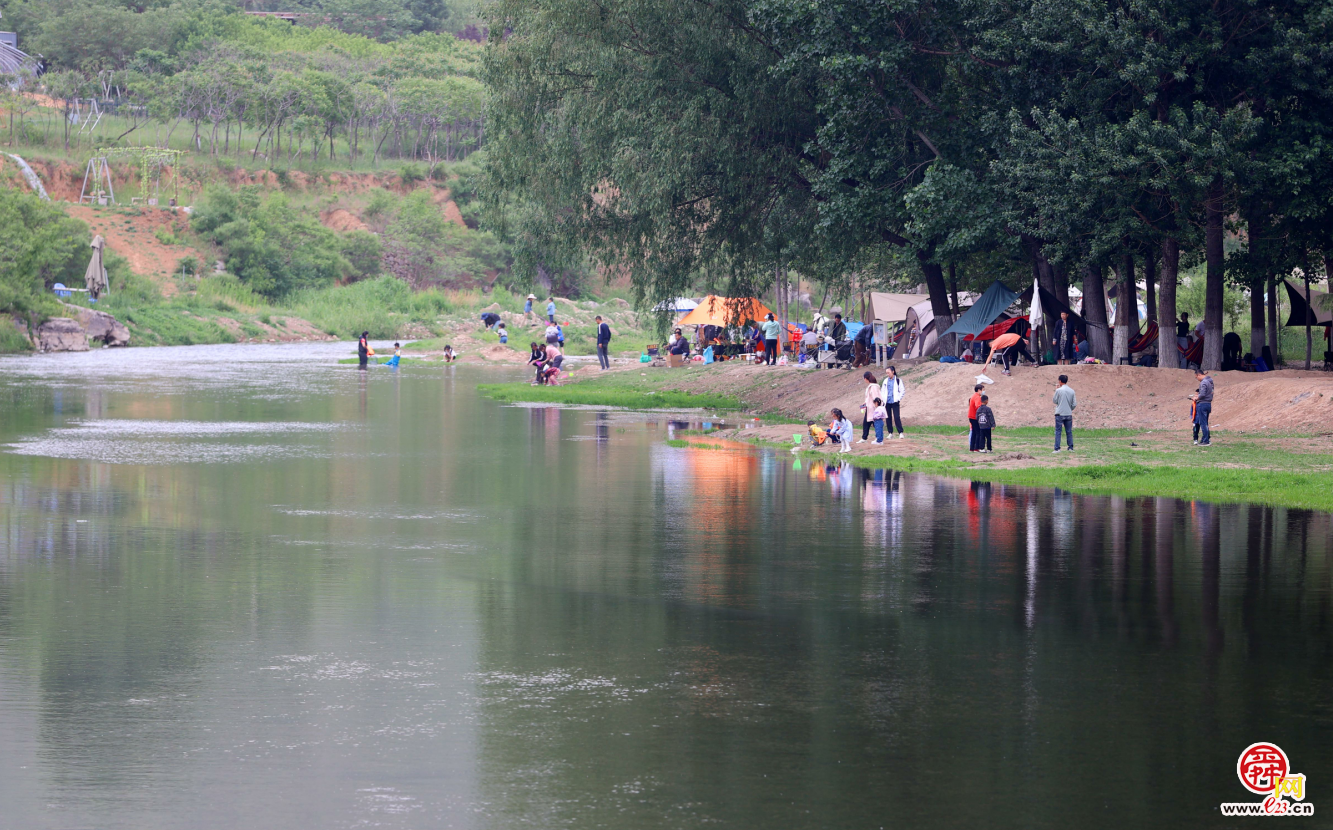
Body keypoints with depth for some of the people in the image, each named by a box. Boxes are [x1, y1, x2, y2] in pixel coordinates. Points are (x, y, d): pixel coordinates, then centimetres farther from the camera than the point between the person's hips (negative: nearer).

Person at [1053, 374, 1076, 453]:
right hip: (1068, 414, 3)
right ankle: (1071, 447, 10)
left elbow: (1054, 401, 2)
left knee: (1058, 431, 0)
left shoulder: (1058, 390, -10)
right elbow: (1074, 404, 3)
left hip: (1060, 414, -3)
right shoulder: (1072, 391, 2)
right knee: (1069, 431, 11)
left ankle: (1057, 448, -4)